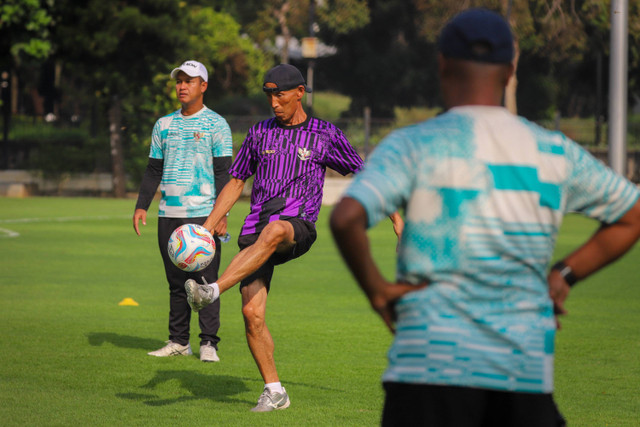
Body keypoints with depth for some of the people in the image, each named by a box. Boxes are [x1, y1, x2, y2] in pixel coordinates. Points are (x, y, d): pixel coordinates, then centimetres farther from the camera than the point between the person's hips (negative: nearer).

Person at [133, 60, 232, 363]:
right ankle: (178, 341, 12)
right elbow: (153, 170, 18)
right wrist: (141, 205, 8)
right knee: (176, 281, 7)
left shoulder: (216, 124, 1)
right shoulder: (164, 125, 14)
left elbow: (223, 173, -3)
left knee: (205, 279, -7)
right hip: (169, 214, 5)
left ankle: (208, 343, -5)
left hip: (203, 215, -5)